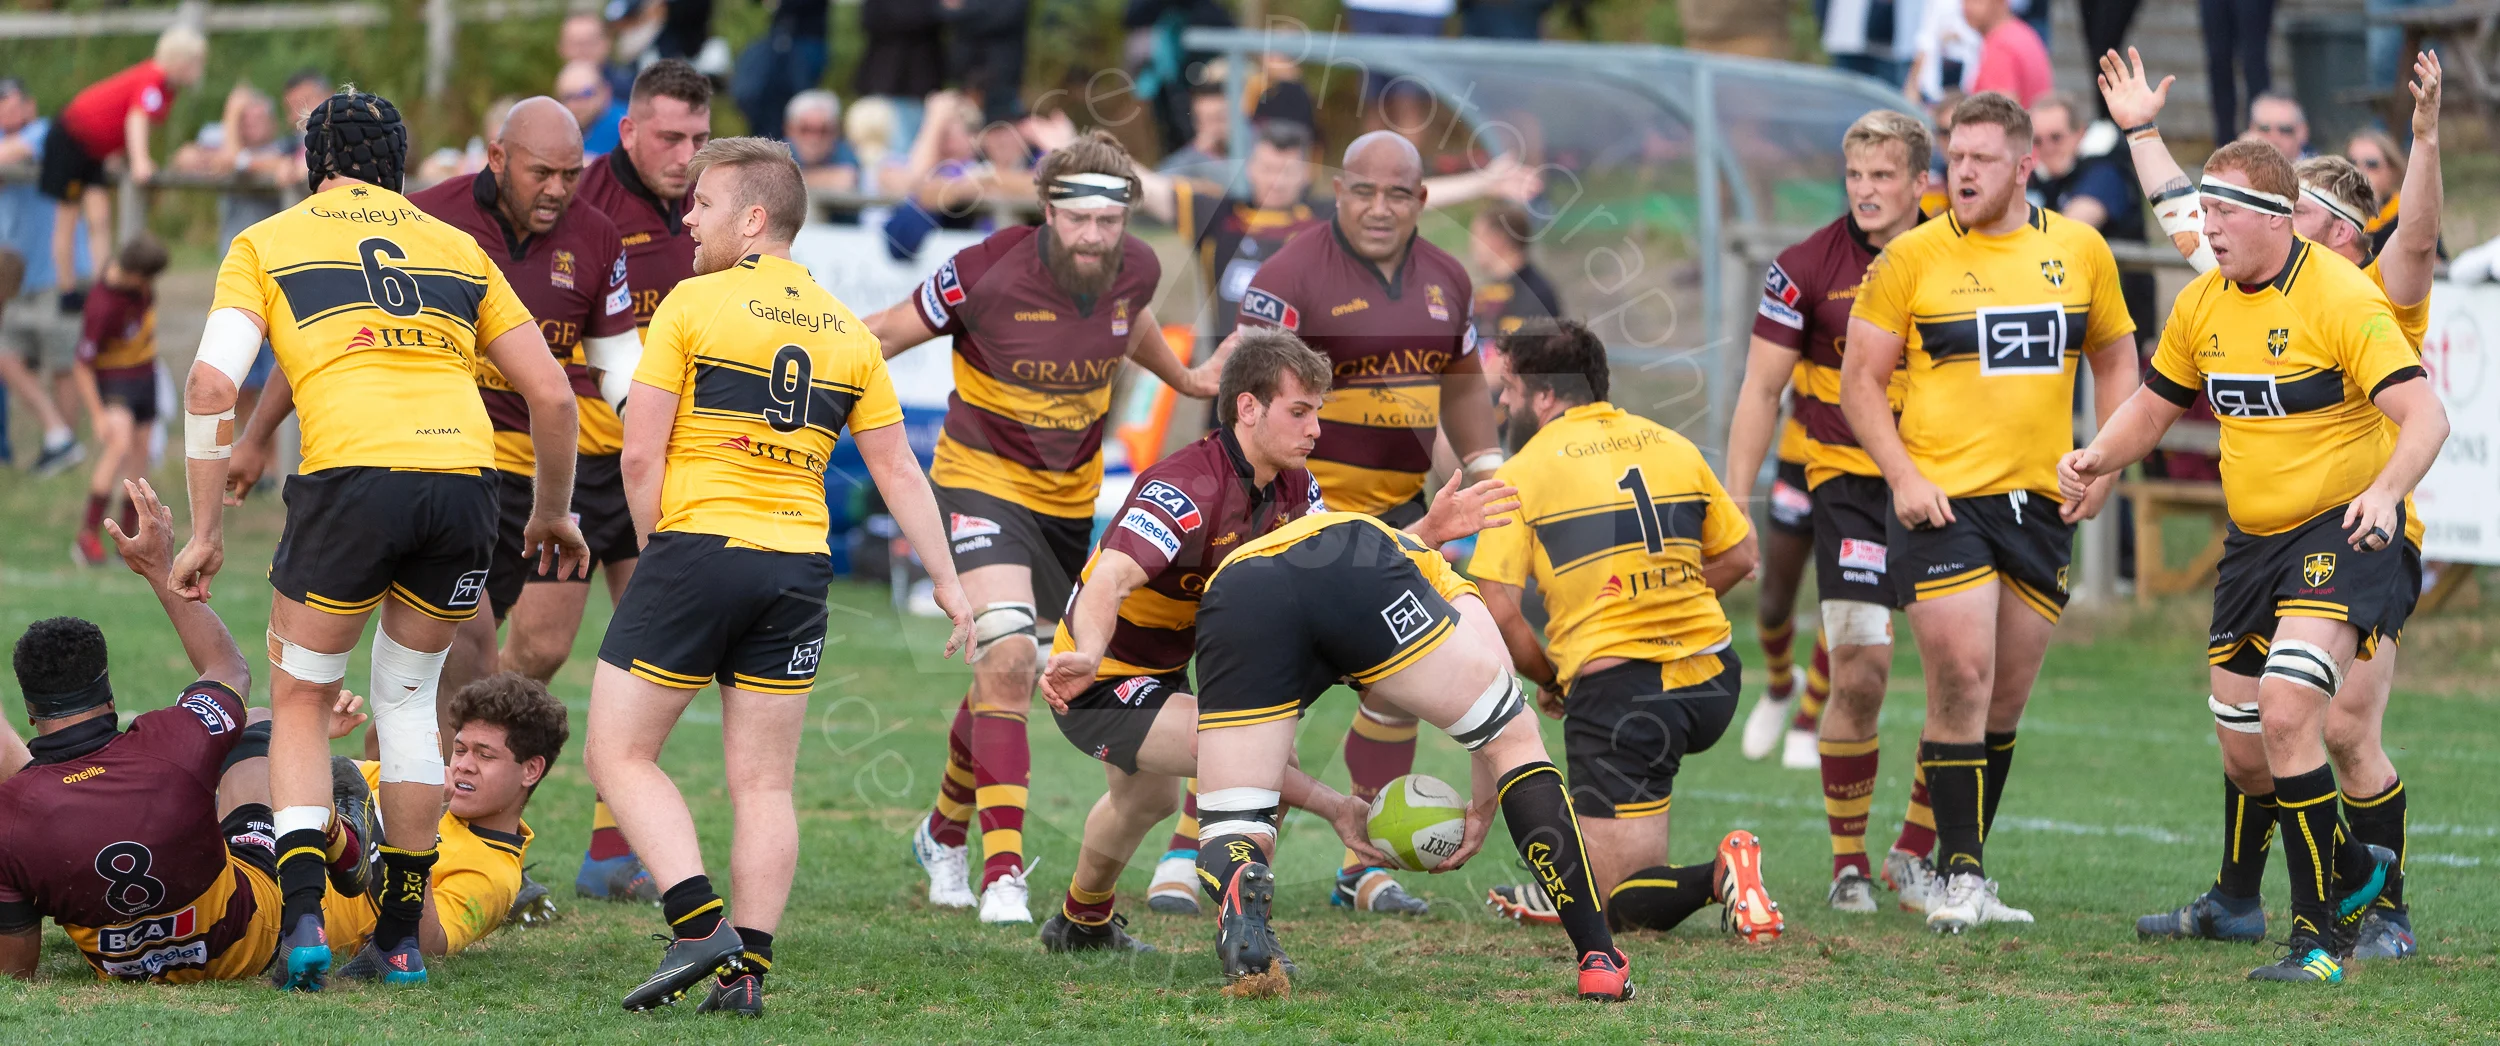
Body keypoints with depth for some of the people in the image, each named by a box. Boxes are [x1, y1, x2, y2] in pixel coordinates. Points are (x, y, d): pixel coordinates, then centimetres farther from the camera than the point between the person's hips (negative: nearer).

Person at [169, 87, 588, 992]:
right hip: (466, 475, 3)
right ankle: (400, 937, 20)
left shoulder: (265, 244, 17)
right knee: (408, 693, 22)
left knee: (300, 700, 14)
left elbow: (212, 384, 3)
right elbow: (551, 392, 22)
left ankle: (302, 918, -5)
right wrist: (553, 512, 35)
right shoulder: (457, 247, 25)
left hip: (351, 476, -3)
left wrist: (206, 533, 8)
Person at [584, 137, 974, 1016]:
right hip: (797, 570, 5)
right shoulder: (847, 332, 10)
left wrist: (656, 551, 4)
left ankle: (699, 926, -11)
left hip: (698, 547, -5)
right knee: (765, 785, 8)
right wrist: (948, 584, 15)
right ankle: (748, 968, 2)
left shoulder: (693, 305, -5)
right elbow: (899, 473, 10)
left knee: (618, 753, 3)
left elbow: (641, 456, -8)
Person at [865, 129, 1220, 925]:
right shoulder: (989, 273, -23)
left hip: (1070, 494, 5)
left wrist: (1184, 378, 32)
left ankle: (945, 831, 39)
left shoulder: (1135, 270, -9)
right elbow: (884, 334, -10)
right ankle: (1003, 874, -22)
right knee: (1007, 657, -23)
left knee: (1014, 675, 14)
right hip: (982, 479, -5)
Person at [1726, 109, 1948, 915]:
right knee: (1859, 674, -12)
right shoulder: (1809, 266, -6)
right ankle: (1848, 862, 4)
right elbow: (1761, 388, -2)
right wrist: (1734, 507, -6)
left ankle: (1915, 854, 14)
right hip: (1849, 482, -2)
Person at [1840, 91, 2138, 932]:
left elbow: (2115, 359, 18)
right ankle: (1958, 873, -5)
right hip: (1942, 500, -4)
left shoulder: (2079, 250, 7)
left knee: (2006, 700, 8)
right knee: (1961, 681, -12)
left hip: (2042, 505, 4)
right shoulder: (1911, 258, -3)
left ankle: (1968, 873, 19)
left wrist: (2104, 466, 6)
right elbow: (1860, 381, 1)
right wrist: (1903, 477, -11)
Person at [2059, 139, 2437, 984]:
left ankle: (2321, 933, -18)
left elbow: (2425, 415, -23)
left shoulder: (2341, 297, -17)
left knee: (2286, 714, -24)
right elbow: (2154, 406, 19)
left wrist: (2385, 491, -41)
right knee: (2243, 743, 9)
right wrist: (2097, 459, -1)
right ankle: (2353, 871, 34)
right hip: (2253, 540, 8)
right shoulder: (2203, 304, 5)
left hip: (2345, 533, -8)